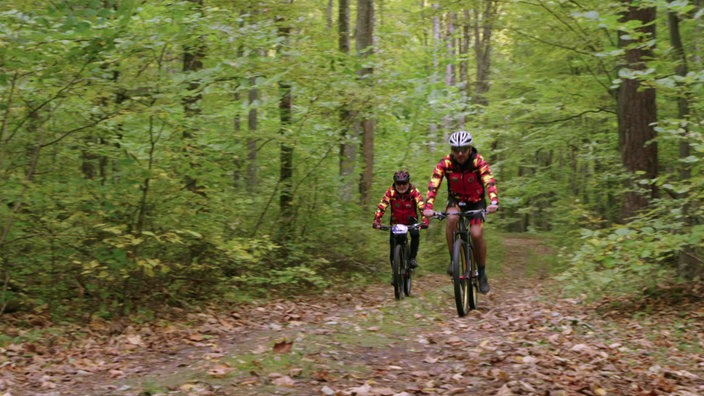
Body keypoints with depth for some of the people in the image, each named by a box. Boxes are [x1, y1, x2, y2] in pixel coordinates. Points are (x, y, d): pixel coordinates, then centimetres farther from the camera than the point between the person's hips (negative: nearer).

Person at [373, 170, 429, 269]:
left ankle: (412, 258, -9)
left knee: (415, 234, -28)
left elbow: (421, 206, -32)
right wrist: (376, 220, -41)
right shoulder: (390, 192, -19)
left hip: (411, 220, -1)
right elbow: (381, 206, -26)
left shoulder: (414, 192, -21)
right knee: (393, 241, -10)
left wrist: (425, 220, -48)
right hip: (396, 221, 1)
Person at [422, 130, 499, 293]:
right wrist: (428, 207, -45)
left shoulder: (479, 161, -24)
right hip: (456, 199, 1)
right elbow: (433, 185, -30)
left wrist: (494, 203, -55)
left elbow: (490, 182, -37)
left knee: (476, 234, -20)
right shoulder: (445, 163, -21)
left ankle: (482, 273, 2)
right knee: (452, 218, -33)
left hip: (476, 201, -1)